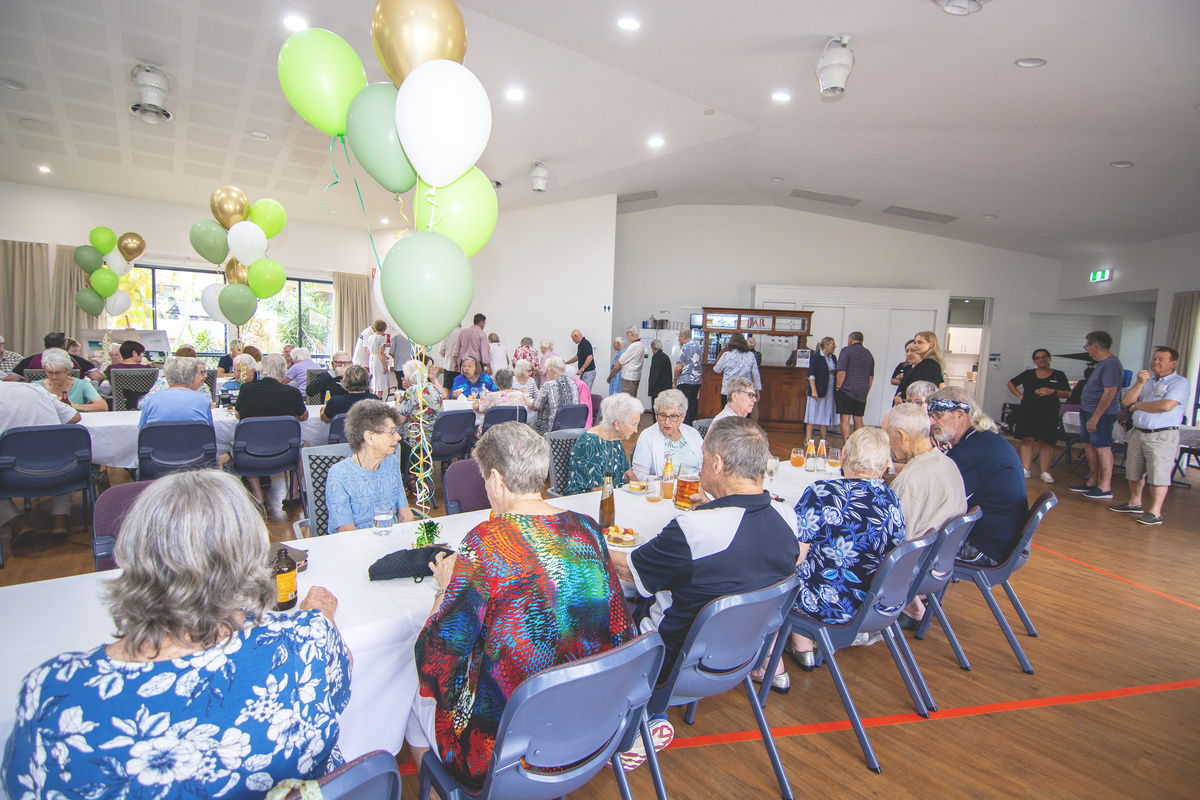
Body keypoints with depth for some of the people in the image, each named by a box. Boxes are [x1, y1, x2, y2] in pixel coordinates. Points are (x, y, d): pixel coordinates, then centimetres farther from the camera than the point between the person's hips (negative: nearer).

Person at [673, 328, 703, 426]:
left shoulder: (685, 347, -12)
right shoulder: (697, 345, 13)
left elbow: (678, 367, -16)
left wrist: (675, 380, -2)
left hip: (685, 382, -8)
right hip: (697, 381, 8)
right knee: (693, 408, 13)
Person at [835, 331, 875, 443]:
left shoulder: (846, 350, -5)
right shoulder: (868, 353, 14)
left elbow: (841, 372, -15)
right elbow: (871, 376, 18)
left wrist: (838, 387, -5)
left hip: (847, 390, -6)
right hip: (862, 393, 6)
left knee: (845, 419, -5)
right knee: (858, 419, 12)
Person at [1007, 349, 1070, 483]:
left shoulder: (1058, 375, 9)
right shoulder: (1028, 374, 12)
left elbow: (1068, 393, 4)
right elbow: (1011, 384, 22)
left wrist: (1052, 392, -13)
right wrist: (1020, 395, 9)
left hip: (1048, 413, -1)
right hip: (1028, 411, 1)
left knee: (1046, 442, -3)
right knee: (1027, 440, -2)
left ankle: (1045, 472, 2)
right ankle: (1025, 470, 1)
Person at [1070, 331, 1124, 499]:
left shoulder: (1111, 364, -18)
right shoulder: (1102, 363, 15)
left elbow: (1110, 393, -23)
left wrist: (1095, 417, -25)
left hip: (1102, 413, -10)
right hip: (1090, 411, 10)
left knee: (1102, 448, -6)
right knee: (1089, 447, 14)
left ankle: (1105, 488, -2)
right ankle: (1092, 482, 24)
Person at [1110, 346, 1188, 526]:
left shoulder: (1180, 382, -4)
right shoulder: (1145, 379, 15)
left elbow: (1166, 406, -19)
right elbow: (1126, 401, 4)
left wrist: (1137, 405, -4)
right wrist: (1139, 383, -10)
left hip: (1162, 436, -6)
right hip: (1138, 432, 6)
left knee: (1159, 473, -6)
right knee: (1134, 471, 13)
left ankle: (1155, 512, -2)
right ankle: (1135, 503, 27)